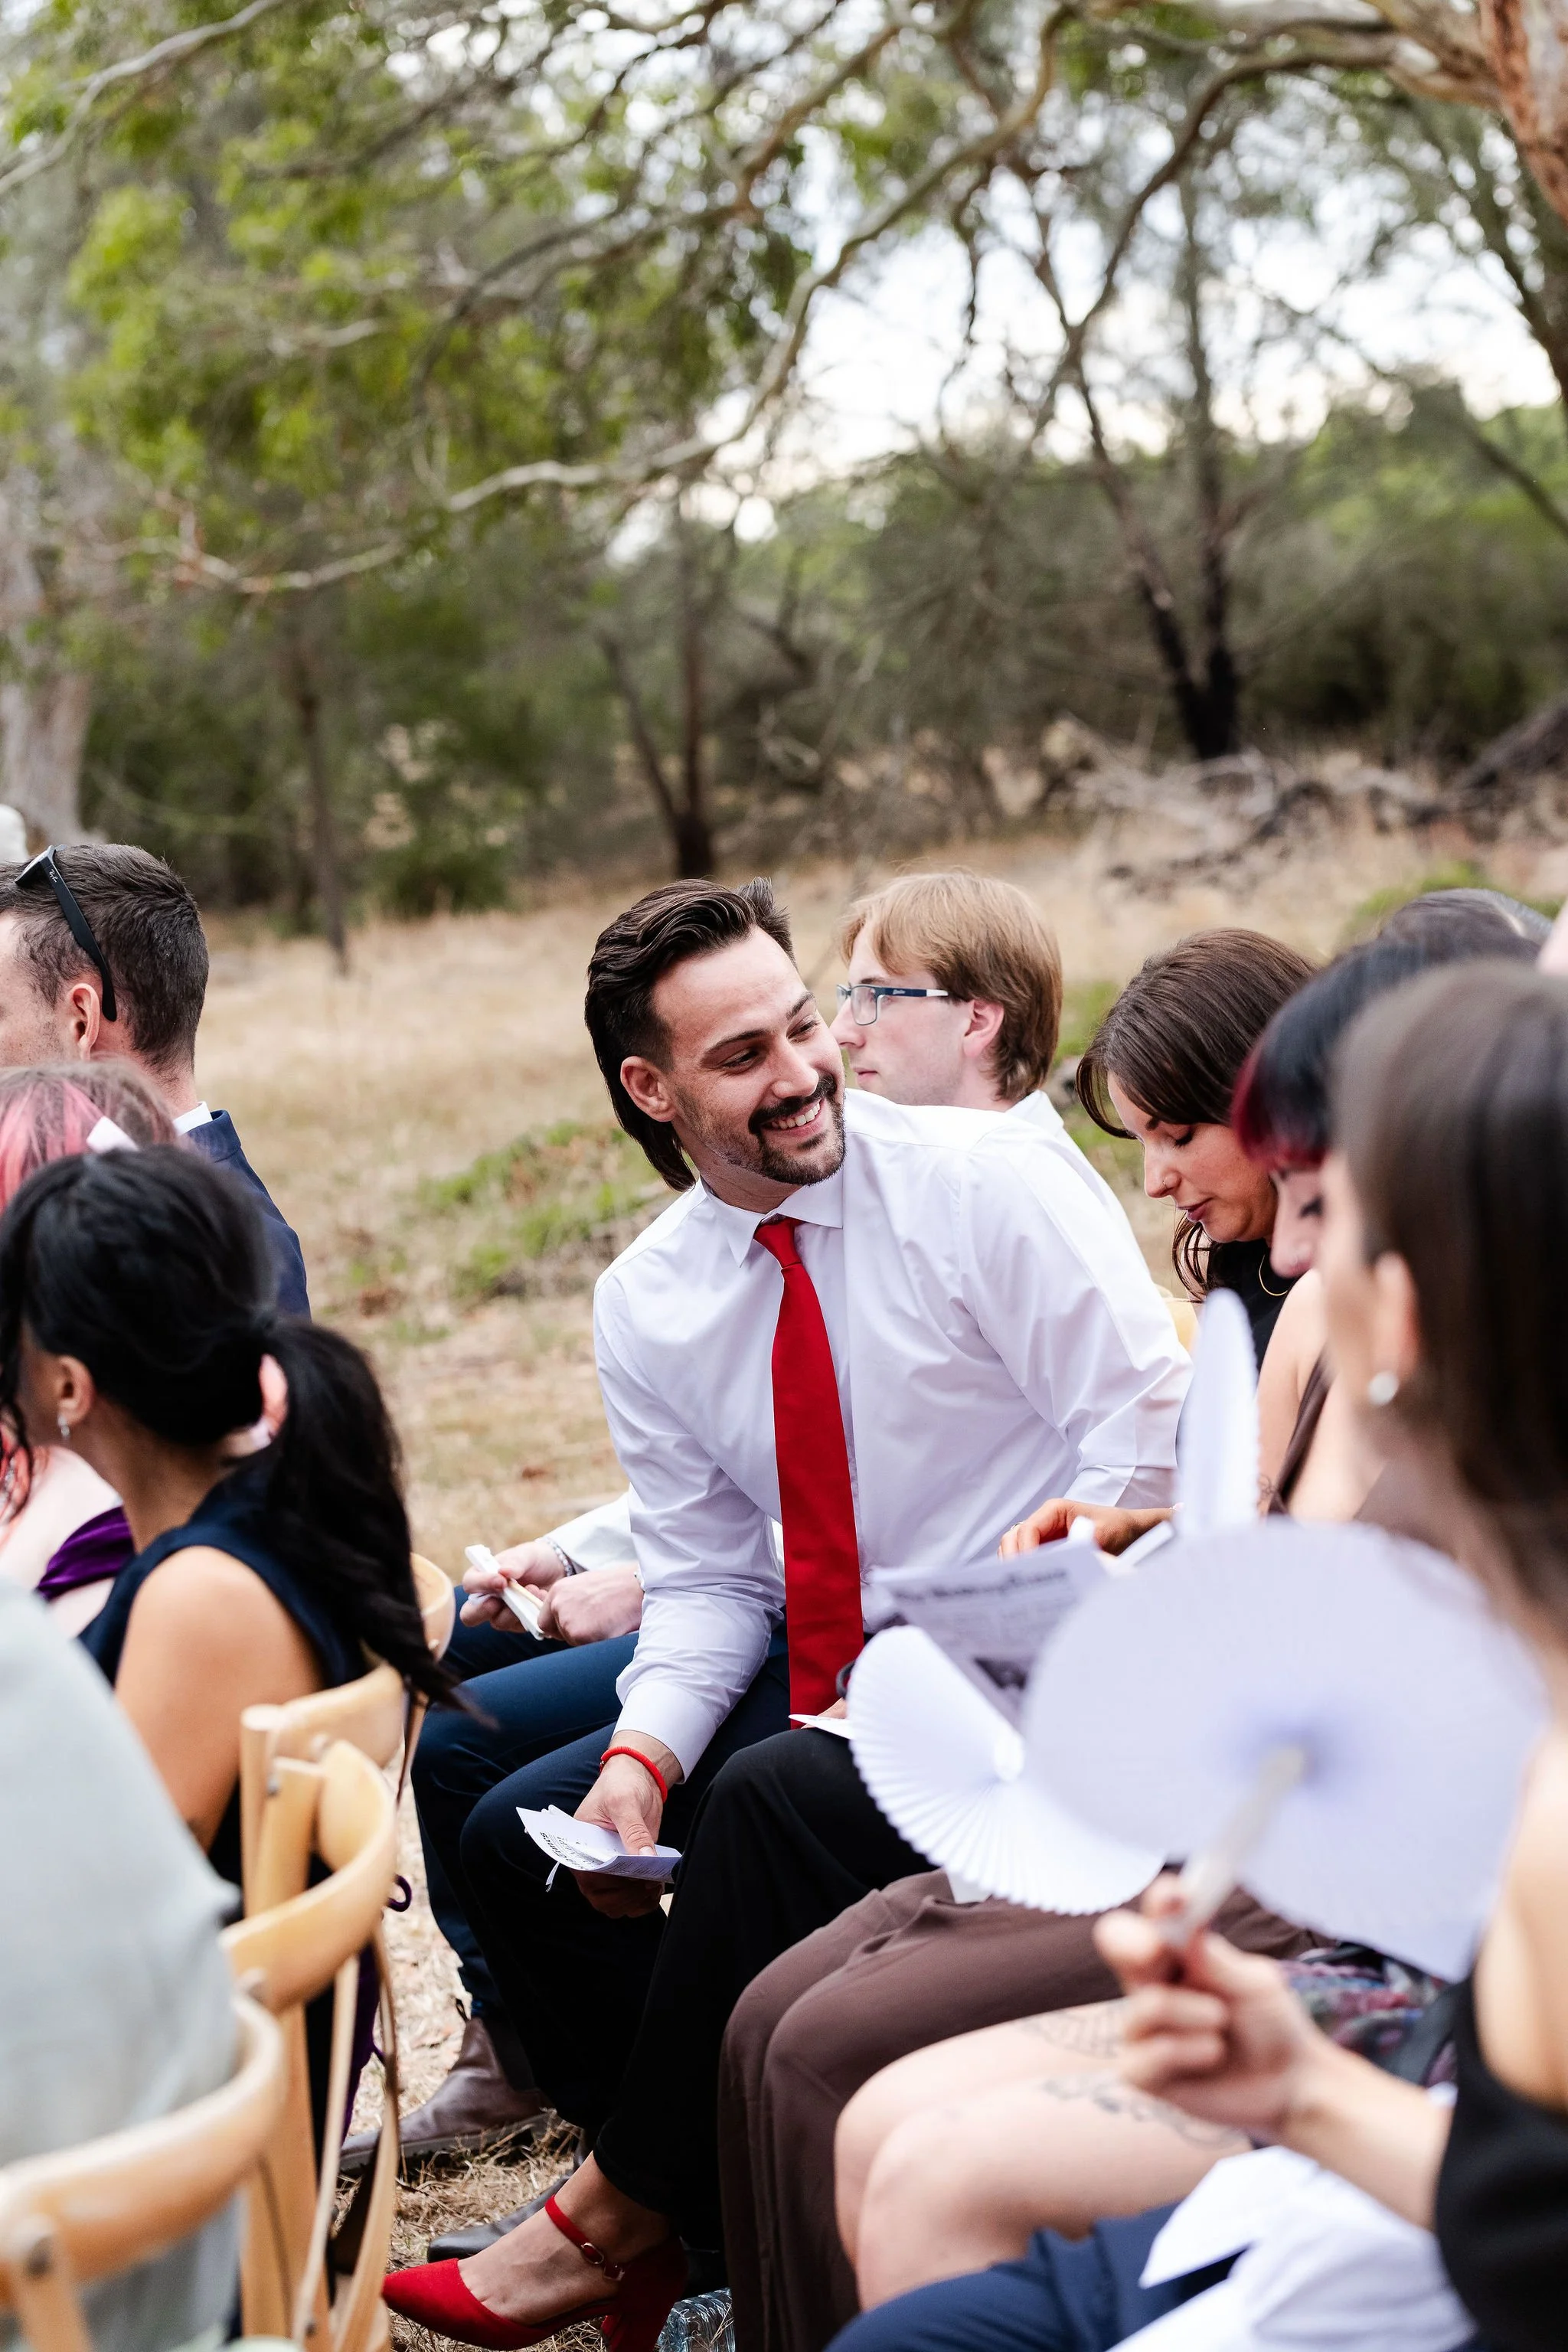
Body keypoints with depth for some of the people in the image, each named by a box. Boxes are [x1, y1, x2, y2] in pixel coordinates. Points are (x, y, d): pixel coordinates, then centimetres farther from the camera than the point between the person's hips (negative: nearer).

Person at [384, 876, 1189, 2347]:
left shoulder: (988, 1181, -12)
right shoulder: (646, 1305, 4)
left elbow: (1150, 1439, -14)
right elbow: (707, 1577, 8)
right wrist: (642, 1755, -12)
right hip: (836, 1674, 7)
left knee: (768, 1801, -30)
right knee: (518, 1836, -2)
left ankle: (619, 2218, -10)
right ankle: (708, 2225, 1)